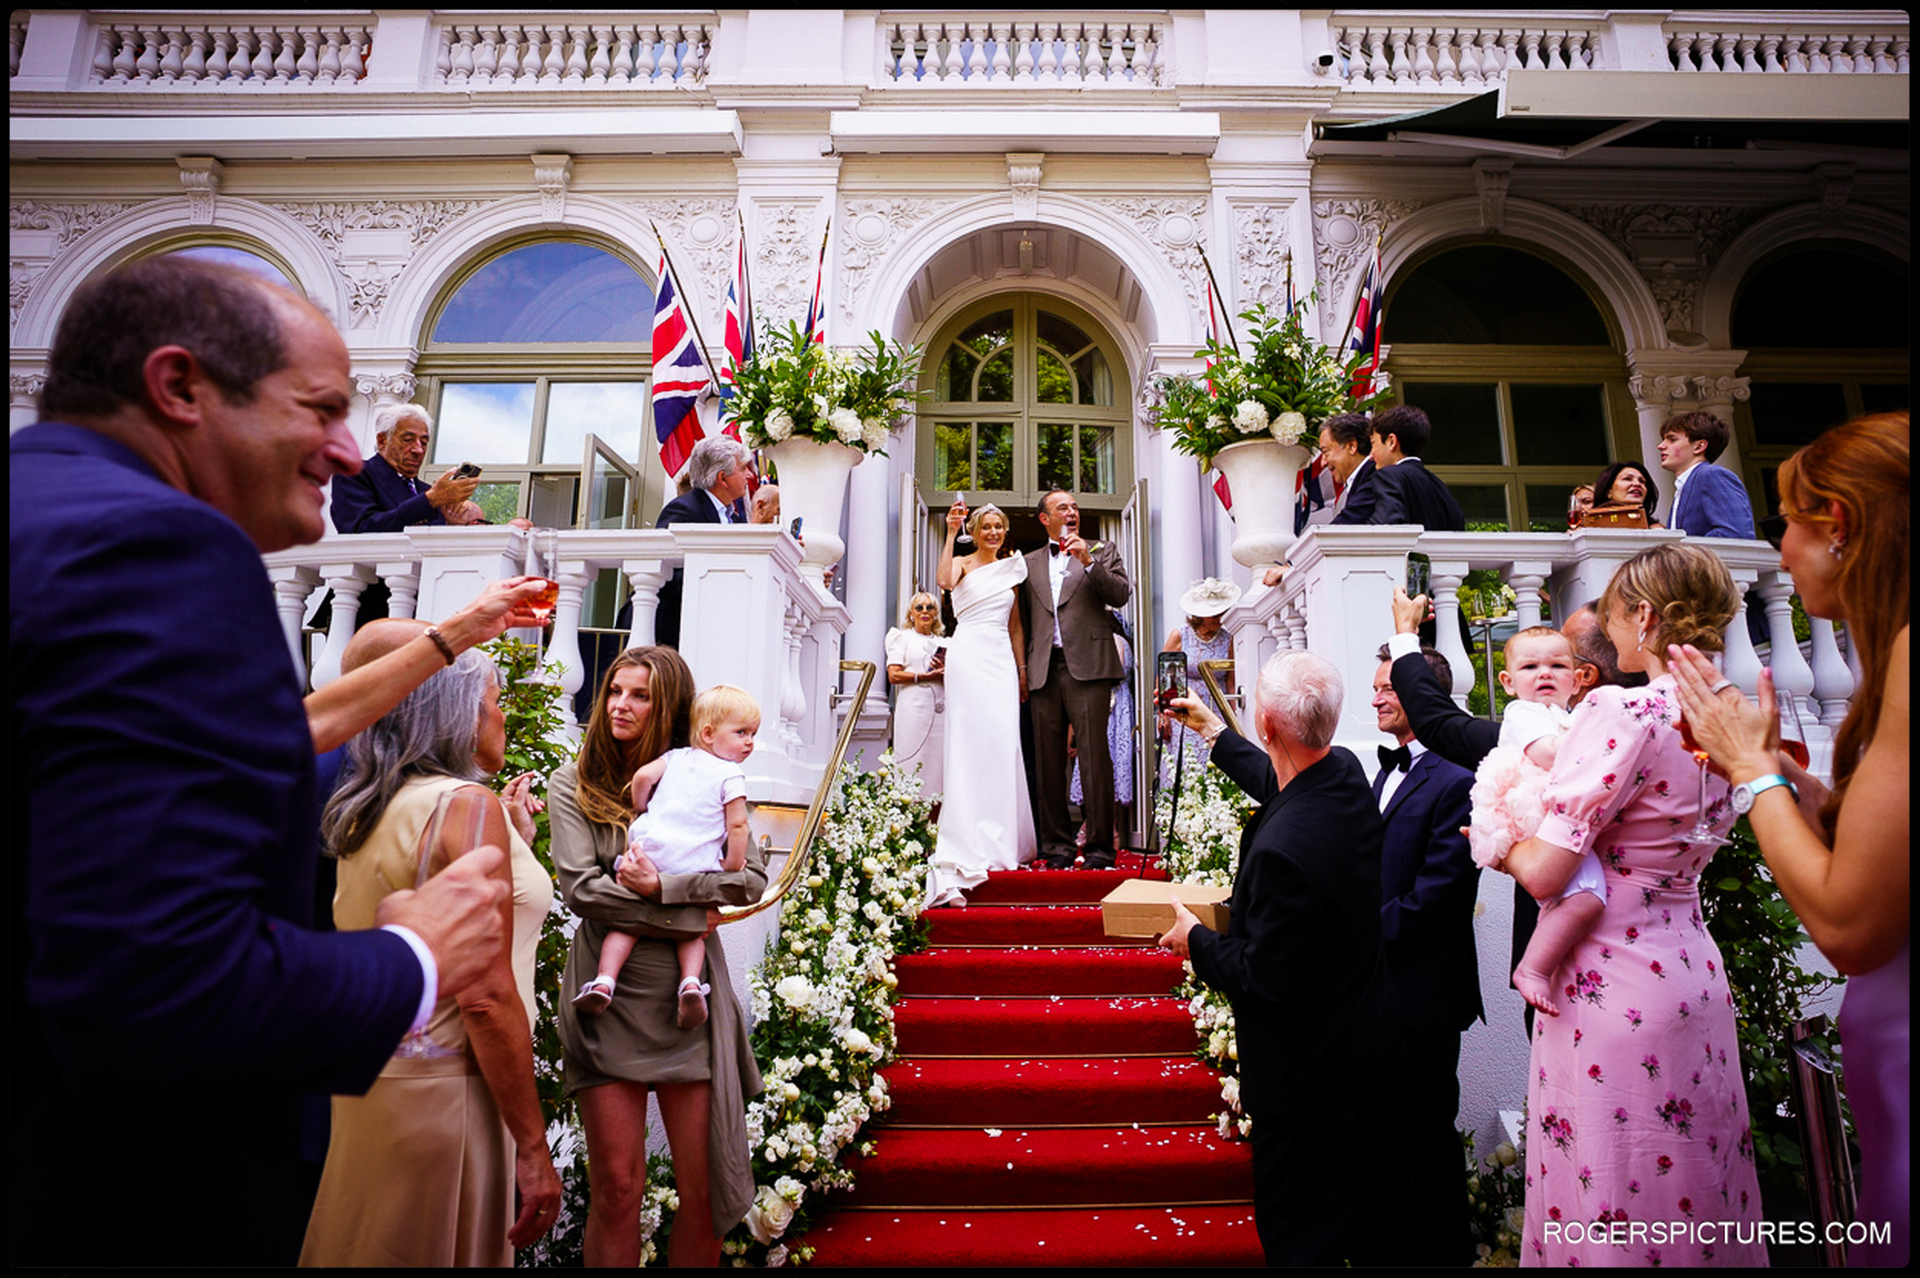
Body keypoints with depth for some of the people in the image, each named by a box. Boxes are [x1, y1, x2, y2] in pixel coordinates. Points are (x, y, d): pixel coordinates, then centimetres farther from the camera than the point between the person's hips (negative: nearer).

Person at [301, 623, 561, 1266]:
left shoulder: (369, 809, 8)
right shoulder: (467, 804, -18)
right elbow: (486, 998, -22)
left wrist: (512, 834, 20)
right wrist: (532, 1147, -17)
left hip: (368, 1078, 9)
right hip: (441, 1091, -9)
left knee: (362, 1250, 20)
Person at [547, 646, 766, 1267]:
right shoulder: (573, 784, 5)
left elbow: (751, 879, -4)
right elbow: (580, 887, -8)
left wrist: (662, 887, -16)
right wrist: (691, 914, -12)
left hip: (689, 994, 1)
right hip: (610, 996, 0)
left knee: (703, 1192, 6)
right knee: (616, 1190, 5)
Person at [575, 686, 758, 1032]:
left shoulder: (676, 757, 15)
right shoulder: (731, 774, 2)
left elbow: (643, 775, 3)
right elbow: (738, 825, -6)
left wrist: (641, 813, 19)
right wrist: (733, 864, 4)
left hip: (650, 848, 2)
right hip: (696, 866, -2)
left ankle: (605, 980, -5)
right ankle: (691, 982, -10)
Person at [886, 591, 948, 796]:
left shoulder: (944, 643, 23)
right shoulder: (903, 637, 13)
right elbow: (893, 676, -1)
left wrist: (944, 672, -2)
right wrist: (926, 676, -7)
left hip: (941, 709, 4)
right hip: (914, 708, -4)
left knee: (938, 762, -4)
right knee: (912, 766, -9)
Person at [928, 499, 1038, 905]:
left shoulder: (1011, 569, 21)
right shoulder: (963, 564, 7)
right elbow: (944, 581, -19)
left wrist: (1021, 669, 14)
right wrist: (950, 532, -15)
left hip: (1002, 659, 5)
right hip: (970, 654, -5)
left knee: (1004, 742, 0)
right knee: (972, 738, -12)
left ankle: (1001, 840, 11)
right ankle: (970, 845, -12)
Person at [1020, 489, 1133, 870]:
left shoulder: (1101, 551, 13)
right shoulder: (1030, 563, 19)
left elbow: (1121, 595, -1)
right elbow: (1023, 621, 18)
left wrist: (1089, 562, -10)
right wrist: (1022, 668, 9)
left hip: (1087, 667, -3)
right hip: (1044, 670, 3)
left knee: (1094, 757, -7)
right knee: (1049, 761, 3)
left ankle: (1100, 844, -2)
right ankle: (1058, 843, 11)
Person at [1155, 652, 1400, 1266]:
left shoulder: (1284, 847, -37)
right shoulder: (1346, 773, -9)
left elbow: (1266, 979, -26)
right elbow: (1281, 786, 15)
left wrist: (1195, 940, -10)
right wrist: (1214, 732, 26)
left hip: (1308, 1073, -9)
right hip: (1370, 1048, 9)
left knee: (1299, 1238, 12)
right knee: (1369, 1223, 28)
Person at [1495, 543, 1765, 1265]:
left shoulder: (1620, 712, -21)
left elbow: (1545, 874, -23)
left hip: (1611, 991, -8)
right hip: (1694, 980, 9)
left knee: (1607, 1209, 6)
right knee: (1693, 1197, 22)